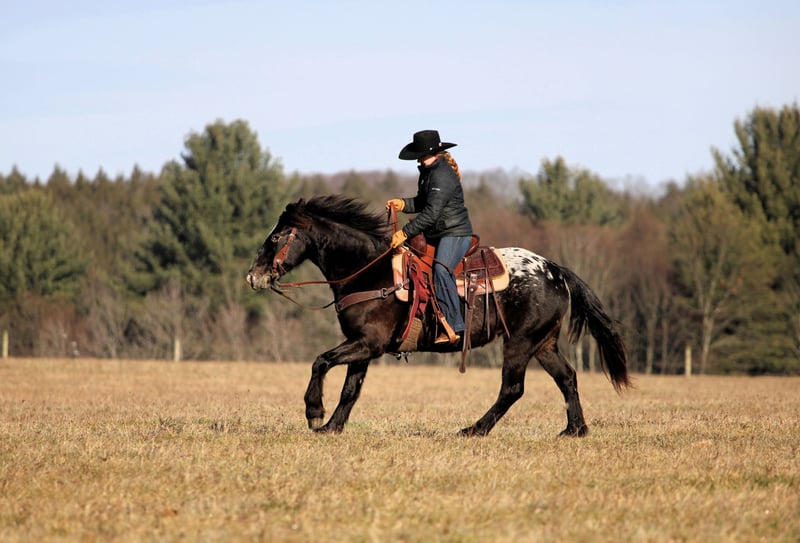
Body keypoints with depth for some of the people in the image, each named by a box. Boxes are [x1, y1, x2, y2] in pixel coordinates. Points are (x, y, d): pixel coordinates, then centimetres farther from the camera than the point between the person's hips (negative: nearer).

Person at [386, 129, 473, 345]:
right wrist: (403, 204, 5)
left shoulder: (443, 176, -18)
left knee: (441, 270, -31)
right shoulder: (428, 171, 13)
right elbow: (422, 204, 25)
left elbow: (431, 212, -24)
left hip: (455, 233, -11)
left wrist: (405, 233, -24)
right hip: (435, 236, 11)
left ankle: (453, 328, -33)